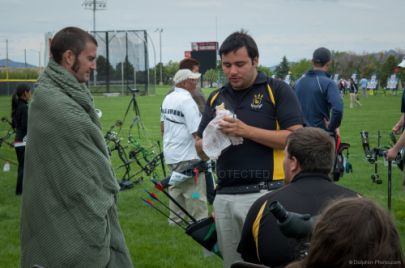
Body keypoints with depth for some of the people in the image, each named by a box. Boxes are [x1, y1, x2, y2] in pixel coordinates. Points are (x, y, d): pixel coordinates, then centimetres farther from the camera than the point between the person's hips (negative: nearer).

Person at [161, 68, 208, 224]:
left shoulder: (168, 99, 10)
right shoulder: (187, 101, -18)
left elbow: (163, 125, 18)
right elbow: (197, 132, -22)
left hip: (170, 153, 9)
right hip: (187, 156, -9)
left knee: (177, 187, 19)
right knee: (195, 193, -4)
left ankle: (175, 219, 25)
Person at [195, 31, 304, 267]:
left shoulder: (277, 90, -1)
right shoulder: (216, 98, 15)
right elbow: (201, 150, 16)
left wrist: (246, 130, -16)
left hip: (264, 193, -5)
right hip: (224, 196, 5)